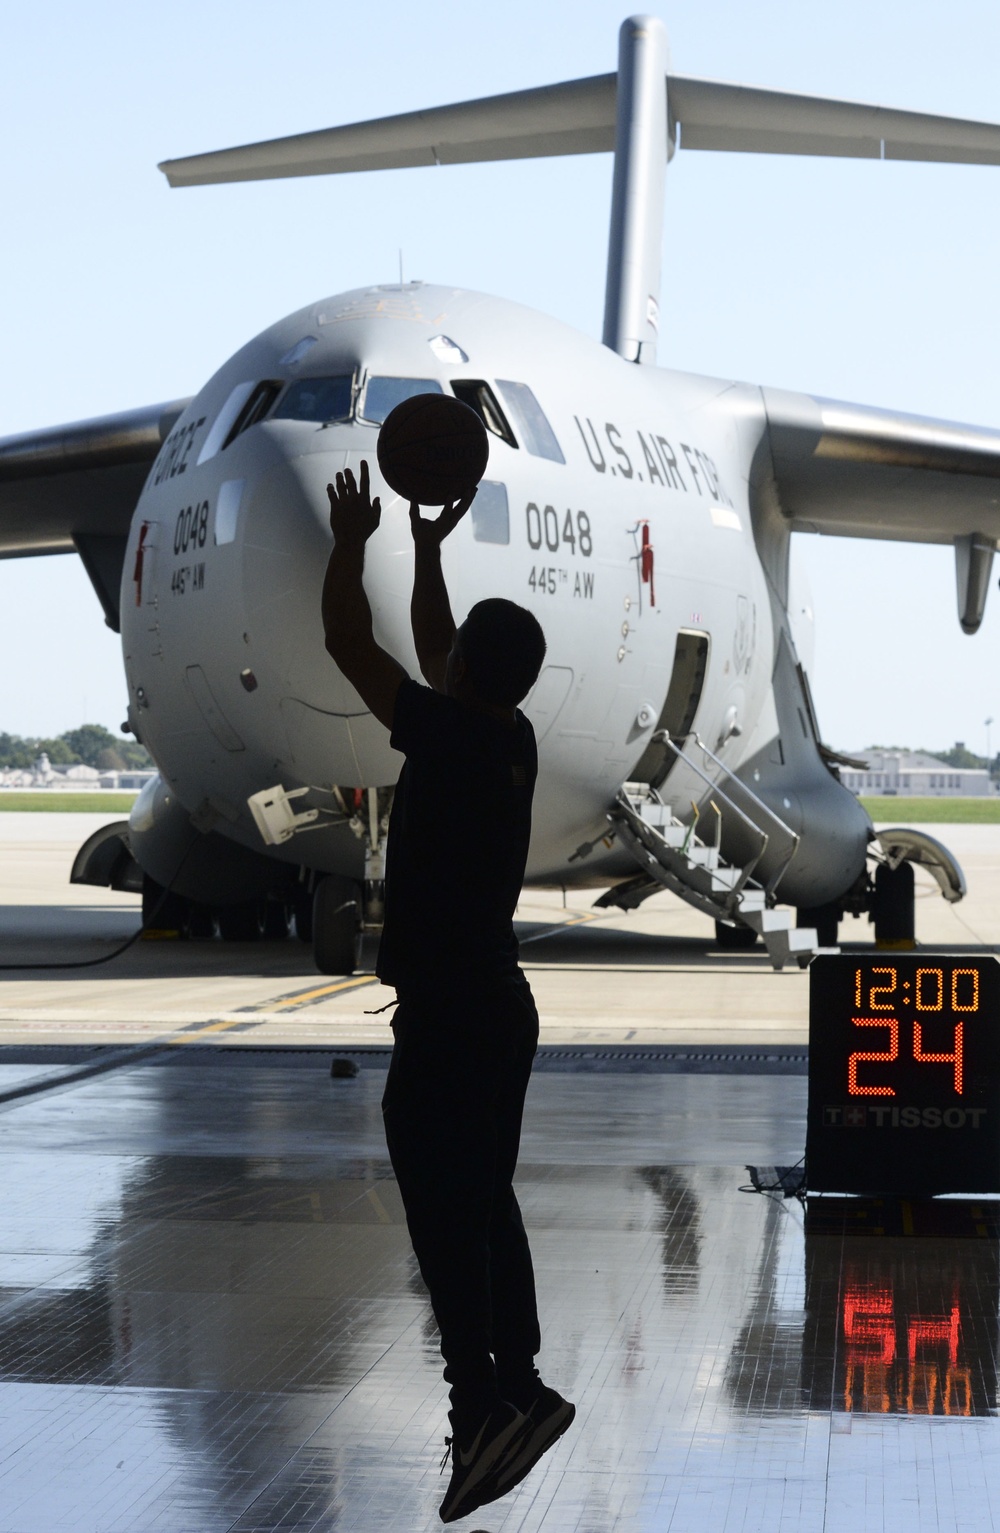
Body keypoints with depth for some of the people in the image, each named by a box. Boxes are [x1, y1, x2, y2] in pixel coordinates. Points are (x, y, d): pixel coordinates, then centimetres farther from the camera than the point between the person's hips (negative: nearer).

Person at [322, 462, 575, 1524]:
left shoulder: (447, 737, -16)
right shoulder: (511, 740, 8)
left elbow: (349, 643, -10)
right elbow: (428, 646, 25)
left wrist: (350, 541, 2)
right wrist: (428, 549, 30)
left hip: (444, 1021, -9)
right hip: (500, 1006, 9)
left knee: (445, 1217, -10)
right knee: (484, 1207, 15)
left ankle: (492, 1401, -17)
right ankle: (514, 1390, 20)